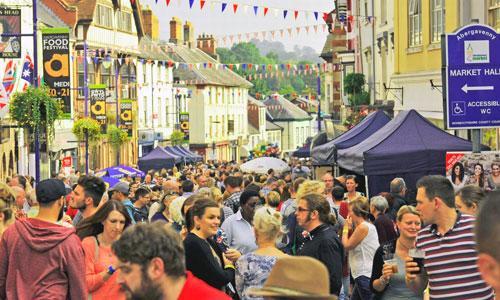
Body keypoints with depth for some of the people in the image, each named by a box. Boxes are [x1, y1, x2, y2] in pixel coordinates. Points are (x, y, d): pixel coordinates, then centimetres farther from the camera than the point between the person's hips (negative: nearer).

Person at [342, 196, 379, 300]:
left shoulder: (363, 227, -17)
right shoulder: (369, 226, 14)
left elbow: (347, 245, -10)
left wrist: (346, 227, 1)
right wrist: (350, 228, 6)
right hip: (363, 275, 11)